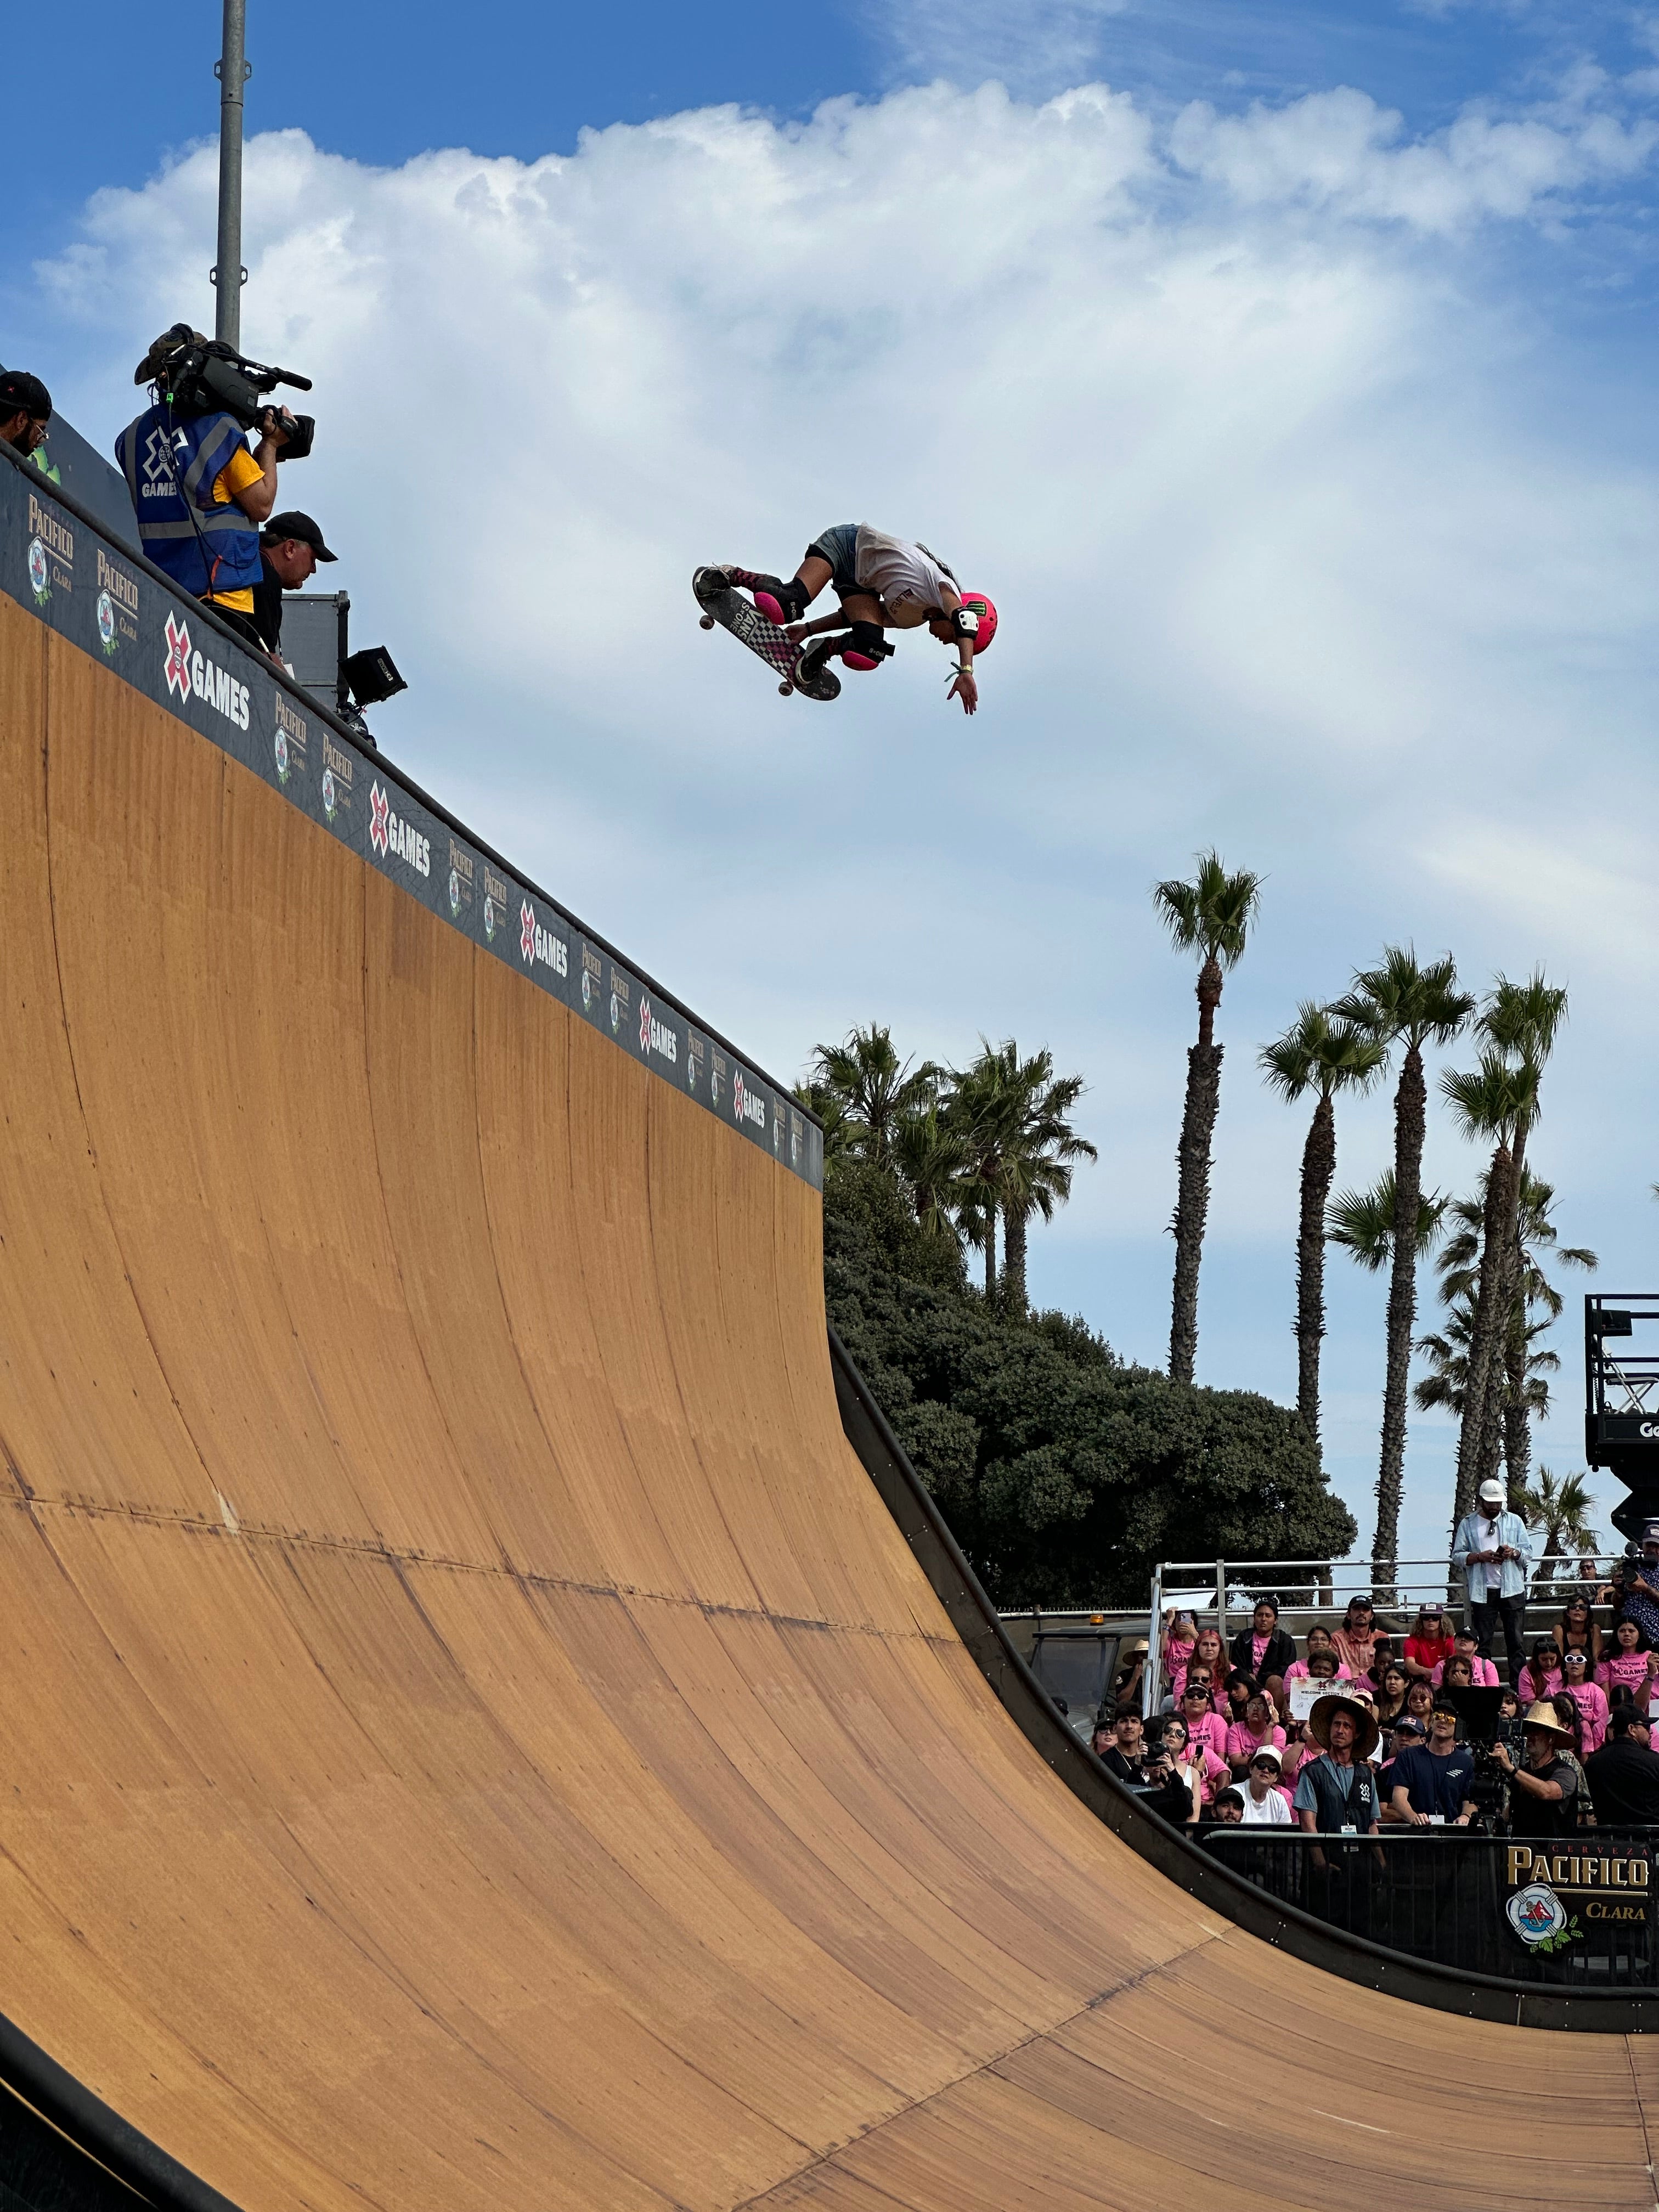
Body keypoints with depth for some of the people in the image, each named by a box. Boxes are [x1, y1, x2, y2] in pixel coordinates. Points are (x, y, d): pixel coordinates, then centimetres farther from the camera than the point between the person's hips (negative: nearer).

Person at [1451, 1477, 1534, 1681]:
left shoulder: (1514, 1521, 12)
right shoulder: (1468, 1524, 8)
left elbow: (1528, 1553, 10)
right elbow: (1457, 1556, 4)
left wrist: (1514, 1553, -12)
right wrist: (1480, 1557, -13)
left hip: (1512, 1590, 1)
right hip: (1482, 1593, -1)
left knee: (1515, 1642, 1)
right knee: (1483, 1643, -1)